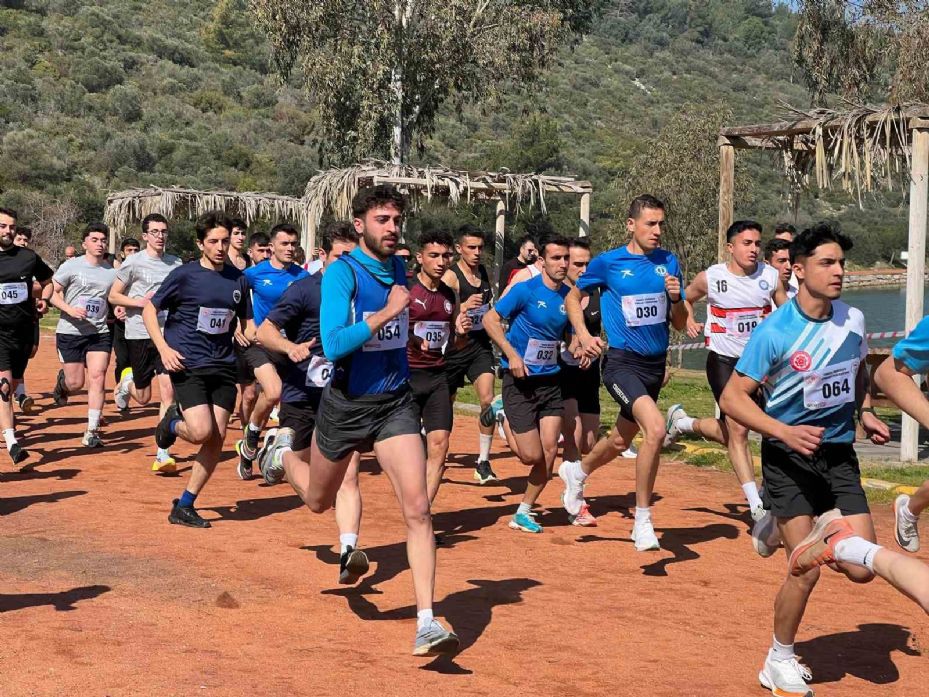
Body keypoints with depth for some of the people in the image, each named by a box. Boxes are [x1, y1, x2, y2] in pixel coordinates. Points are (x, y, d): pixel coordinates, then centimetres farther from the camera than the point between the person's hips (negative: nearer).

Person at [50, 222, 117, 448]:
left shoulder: (112, 271, 6)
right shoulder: (71, 266, -4)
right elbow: (52, 292, -3)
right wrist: (69, 309, -18)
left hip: (100, 333, 2)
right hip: (70, 333, -2)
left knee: (97, 377, -11)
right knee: (75, 382, 1)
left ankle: (92, 432, -5)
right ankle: (62, 380, 41)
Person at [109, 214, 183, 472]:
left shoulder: (176, 264, 8)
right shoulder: (133, 263, -3)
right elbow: (113, 296, 1)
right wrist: (139, 302, -14)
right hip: (139, 334, -2)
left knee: (168, 391, -11)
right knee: (144, 397, 7)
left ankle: (162, 454, -8)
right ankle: (127, 381, 44)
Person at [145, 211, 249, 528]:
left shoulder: (237, 279, 9)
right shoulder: (184, 275, -5)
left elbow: (245, 322, 23)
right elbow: (149, 310, 0)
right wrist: (164, 348, -12)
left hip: (223, 367, 5)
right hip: (187, 366, -5)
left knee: (218, 436, -2)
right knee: (201, 431, -19)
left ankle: (184, 506, 11)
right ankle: (173, 421, 19)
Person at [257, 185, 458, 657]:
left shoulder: (399, 269, 4)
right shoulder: (342, 272, -15)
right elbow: (333, 345, -28)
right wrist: (387, 312, -30)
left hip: (395, 404, 3)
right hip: (346, 404, -3)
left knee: (417, 507, -13)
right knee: (318, 502, 20)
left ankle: (427, 622, -10)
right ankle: (283, 453, 53)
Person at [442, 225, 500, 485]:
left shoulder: (484, 272, 9)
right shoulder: (450, 276, -11)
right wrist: (464, 307, -37)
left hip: (481, 345, 4)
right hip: (455, 347, -4)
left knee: (488, 401, -14)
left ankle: (483, 463, -8)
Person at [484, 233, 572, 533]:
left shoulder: (569, 296, 5)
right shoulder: (525, 290, -12)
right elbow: (490, 319, -9)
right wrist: (512, 354, -18)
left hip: (551, 381, 5)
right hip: (520, 382, -5)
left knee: (550, 451, -3)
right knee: (532, 456, -6)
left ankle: (523, 513, 15)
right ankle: (502, 415, 25)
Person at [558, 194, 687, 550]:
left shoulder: (668, 262, 5)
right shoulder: (608, 262, -5)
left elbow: (679, 324, 8)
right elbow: (573, 297, 11)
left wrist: (675, 298, -12)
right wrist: (584, 336, -3)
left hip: (655, 364, 5)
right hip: (621, 362, -5)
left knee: (621, 441, 19)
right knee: (656, 428, -27)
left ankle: (577, 471, 52)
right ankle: (642, 521, -14)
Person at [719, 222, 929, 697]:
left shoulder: (853, 319, 1)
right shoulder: (774, 332, -15)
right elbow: (732, 397, -13)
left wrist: (864, 412, 5)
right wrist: (784, 432, -25)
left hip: (839, 455, 5)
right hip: (789, 460, -5)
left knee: (861, 567, -7)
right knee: (806, 569, -10)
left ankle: (827, 533, 26)